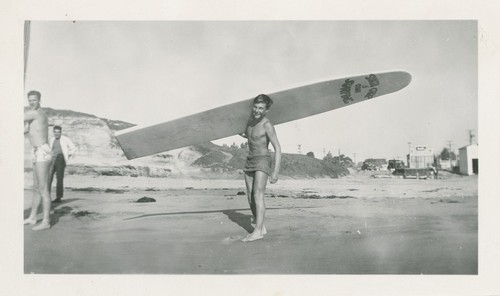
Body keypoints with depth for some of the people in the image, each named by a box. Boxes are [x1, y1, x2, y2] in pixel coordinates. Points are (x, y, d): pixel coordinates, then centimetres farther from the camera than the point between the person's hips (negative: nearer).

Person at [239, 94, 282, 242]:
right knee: (250, 197, 3)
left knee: (258, 194, -18)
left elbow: (278, 149, -17)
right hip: (250, 161, 8)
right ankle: (262, 227, 12)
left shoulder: (267, 125, -13)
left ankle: (258, 231, -23)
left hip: (263, 161, -8)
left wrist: (276, 171, -23)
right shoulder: (251, 118, 10)